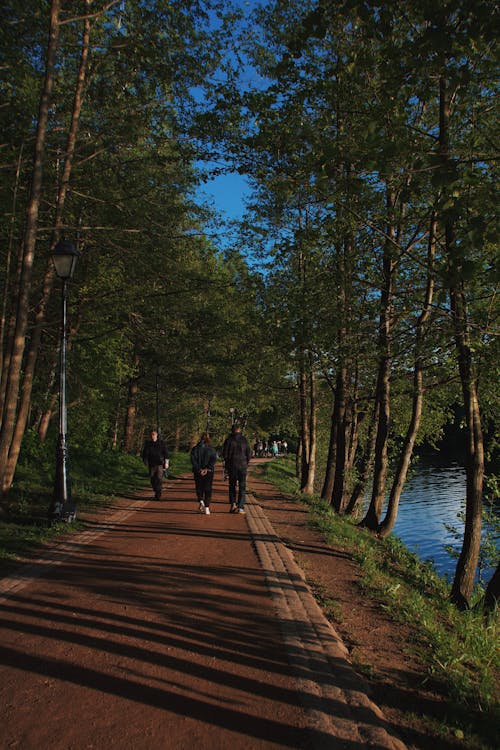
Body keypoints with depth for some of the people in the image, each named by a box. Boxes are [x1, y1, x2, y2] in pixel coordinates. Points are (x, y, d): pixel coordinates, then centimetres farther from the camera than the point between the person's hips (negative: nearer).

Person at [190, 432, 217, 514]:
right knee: (208, 489, 6)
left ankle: (201, 501, -11)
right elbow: (213, 460, -9)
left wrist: (199, 470, -11)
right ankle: (207, 507, 0)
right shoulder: (212, 449, 4)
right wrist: (206, 469, -14)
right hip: (209, 472, 0)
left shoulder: (195, 448, 2)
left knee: (199, 488, 13)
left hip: (198, 472, 0)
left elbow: (193, 460, -8)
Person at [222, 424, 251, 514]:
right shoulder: (244, 439, -2)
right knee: (242, 487, 5)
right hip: (243, 466, 0)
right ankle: (241, 507, 1)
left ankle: (233, 504, 3)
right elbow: (248, 453, 0)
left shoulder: (229, 440, -4)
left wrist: (227, 463, 13)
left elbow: (225, 454, -3)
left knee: (232, 486, 15)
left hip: (232, 466, 0)